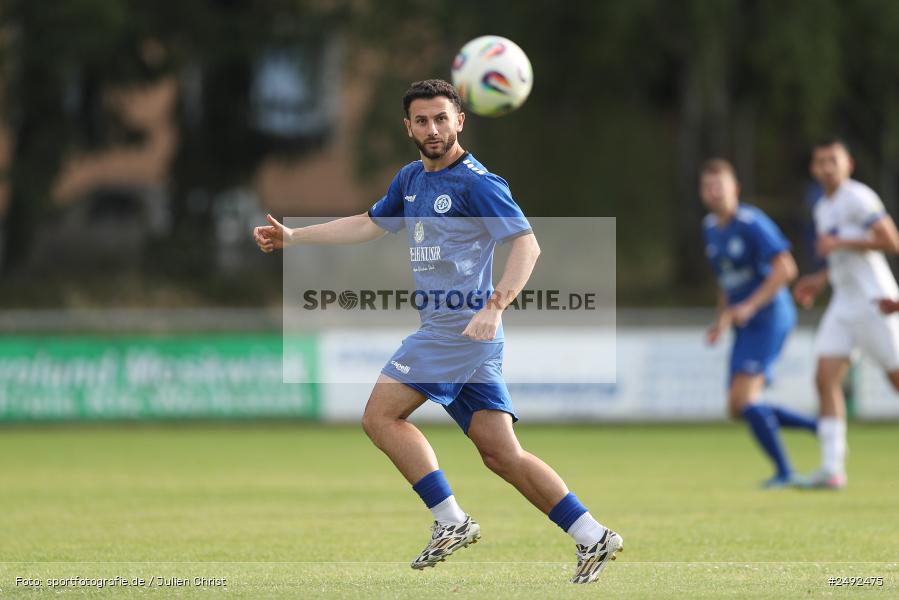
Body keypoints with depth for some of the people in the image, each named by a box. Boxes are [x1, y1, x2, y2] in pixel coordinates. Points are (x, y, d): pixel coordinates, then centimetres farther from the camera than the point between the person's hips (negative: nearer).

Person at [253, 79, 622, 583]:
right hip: (443, 329, 8)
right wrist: (293, 237, 30)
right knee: (502, 454, 2)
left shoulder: (476, 182, -10)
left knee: (381, 416, -8)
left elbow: (527, 245, -17)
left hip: (463, 326, -8)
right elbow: (369, 225, 32)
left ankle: (452, 522, -8)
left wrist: (494, 307, -30)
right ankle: (594, 537, 0)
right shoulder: (411, 179, 17)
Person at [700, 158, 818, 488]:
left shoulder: (752, 223, -14)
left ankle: (784, 471, -9)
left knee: (744, 398, -19)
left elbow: (785, 268, -21)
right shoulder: (710, 228, 12)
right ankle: (822, 427, 17)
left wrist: (749, 306, -27)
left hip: (769, 318, -9)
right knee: (737, 408, 6)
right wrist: (722, 319, 17)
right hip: (745, 325, 9)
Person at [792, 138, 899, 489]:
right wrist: (821, 280, 15)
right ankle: (832, 468, -10)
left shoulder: (858, 198, -11)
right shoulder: (824, 209, 17)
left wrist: (840, 243, -18)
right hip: (843, 304, 8)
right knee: (826, 378, -6)